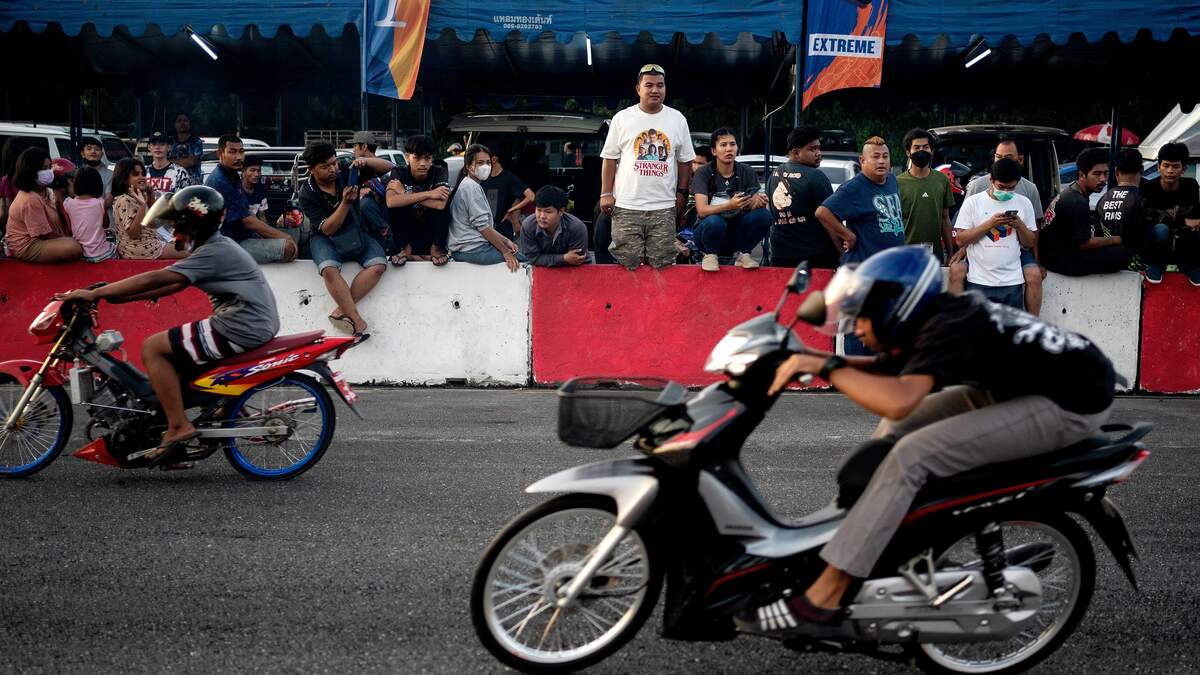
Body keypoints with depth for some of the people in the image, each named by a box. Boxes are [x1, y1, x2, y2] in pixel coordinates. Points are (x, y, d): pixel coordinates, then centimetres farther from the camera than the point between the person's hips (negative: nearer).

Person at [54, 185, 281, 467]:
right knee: (170, 350, 21)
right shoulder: (219, 246, 18)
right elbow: (172, 285, 18)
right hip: (256, 325, 11)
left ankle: (179, 426, -9)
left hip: (240, 329, -11)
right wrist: (116, 295, 13)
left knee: (153, 348, -8)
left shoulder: (213, 253, -14)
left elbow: (155, 279, -18)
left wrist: (95, 294, -14)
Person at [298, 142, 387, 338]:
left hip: (356, 233, 3)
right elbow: (327, 229, -18)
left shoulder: (345, 171, -5)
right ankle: (356, 319, -36)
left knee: (378, 264, -26)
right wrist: (345, 203, -30)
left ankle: (343, 309, -31)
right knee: (329, 269, -35)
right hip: (326, 238, -3)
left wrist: (365, 161, -23)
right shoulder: (307, 194, -11)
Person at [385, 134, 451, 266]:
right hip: (407, 229, 1)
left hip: (432, 229, -1)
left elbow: (440, 204, -33)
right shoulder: (398, 173, -12)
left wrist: (405, 194, -28)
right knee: (396, 205, -24)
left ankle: (436, 249, -10)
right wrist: (428, 194, -33)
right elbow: (391, 201, -32)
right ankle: (405, 249, -8)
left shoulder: (439, 172, -14)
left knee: (440, 207, -28)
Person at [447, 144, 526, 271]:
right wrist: (506, 252, -14)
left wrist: (506, 241, 10)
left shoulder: (469, 185, 19)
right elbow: (482, 226, -18)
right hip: (473, 250, -10)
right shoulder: (472, 187, -13)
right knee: (523, 259, -8)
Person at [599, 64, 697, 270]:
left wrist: (682, 192, 7)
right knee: (627, 264, 0)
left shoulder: (678, 119, 8)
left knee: (662, 265, 4)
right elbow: (610, 158, 5)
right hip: (627, 206, -1)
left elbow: (685, 160, 13)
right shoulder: (622, 118, 3)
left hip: (664, 207, 2)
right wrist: (606, 193, -1)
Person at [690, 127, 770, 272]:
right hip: (708, 231, -3)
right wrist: (730, 206, -39)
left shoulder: (746, 172, 1)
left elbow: (753, 206, -5)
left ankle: (742, 253, -3)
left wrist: (758, 201, -30)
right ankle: (710, 254, -7)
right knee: (714, 221, -37)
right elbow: (702, 211, -21)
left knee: (763, 215, -24)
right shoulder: (703, 174, -9)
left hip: (737, 233, 3)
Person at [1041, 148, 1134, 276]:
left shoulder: (1069, 191, 10)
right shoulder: (1078, 202, -21)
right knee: (1125, 252, -17)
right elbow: (1084, 244, -18)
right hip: (1062, 262, -10)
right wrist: (1115, 240, -6)